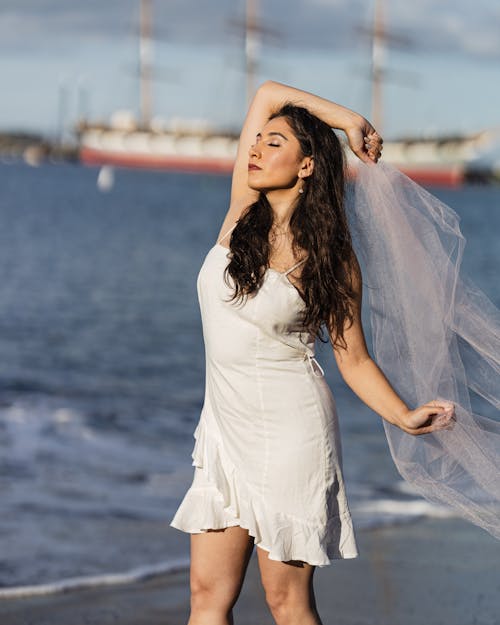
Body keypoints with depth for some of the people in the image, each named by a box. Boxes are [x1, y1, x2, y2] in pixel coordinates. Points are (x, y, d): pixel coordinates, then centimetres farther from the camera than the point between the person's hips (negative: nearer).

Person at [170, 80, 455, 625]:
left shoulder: (330, 257, -6)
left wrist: (406, 417, -15)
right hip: (226, 429, 5)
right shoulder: (242, 215, 3)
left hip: (287, 435, -5)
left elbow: (353, 359, -3)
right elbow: (269, 93, 6)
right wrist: (352, 123, 9)